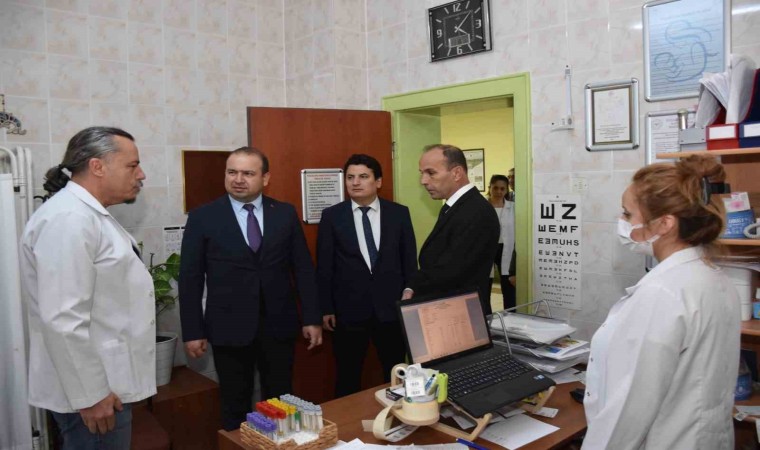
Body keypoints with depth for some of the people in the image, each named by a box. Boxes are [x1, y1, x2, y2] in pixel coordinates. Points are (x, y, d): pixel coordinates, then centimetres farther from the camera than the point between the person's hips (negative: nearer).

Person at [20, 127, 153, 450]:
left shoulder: (90, 215, 12)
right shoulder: (68, 219, -21)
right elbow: (62, 319, -26)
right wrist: (88, 394, -21)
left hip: (108, 382, 10)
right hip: (92, 388, -10)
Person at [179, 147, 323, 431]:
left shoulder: (285, 214, 2)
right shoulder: (202, 217, -2)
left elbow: (303, 269, 5)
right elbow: (190, 278, -1)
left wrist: (312, 318, 2)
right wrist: (192, 331, -4)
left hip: (278, 325, 2)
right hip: (229, 328, -1)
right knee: (235, 407, 13)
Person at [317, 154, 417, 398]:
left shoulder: (399, 213, 2)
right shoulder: (331, 216, -1)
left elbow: (409, 260, 5)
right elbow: (324, 266, 1)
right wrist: (326, 308, -2)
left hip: (391, 308, 1)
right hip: (349, 310, -1)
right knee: (347, 379, 11)